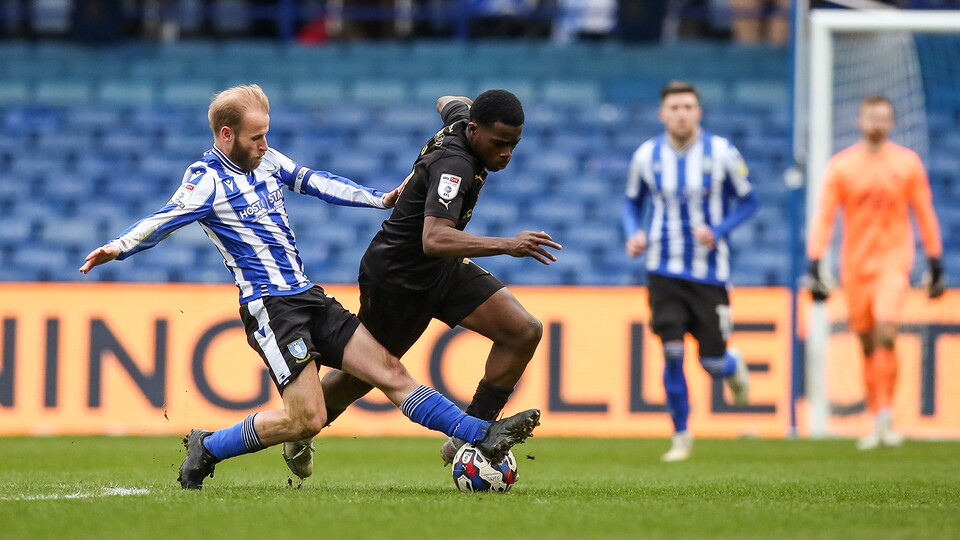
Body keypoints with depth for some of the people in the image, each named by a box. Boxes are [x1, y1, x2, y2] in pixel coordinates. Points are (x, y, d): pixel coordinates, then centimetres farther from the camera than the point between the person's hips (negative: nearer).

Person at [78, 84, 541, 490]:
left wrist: (380, 200, 27)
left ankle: (484, 437, 1)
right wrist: (118, 248, -42)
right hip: (269, 306, -8)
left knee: (390, 371, 3)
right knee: (306, 418, -15)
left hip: (308, 298, 8)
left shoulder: (266, 161, 13)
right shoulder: (208, 180, -10)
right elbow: (166, 219, -24)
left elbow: (316, 182, 25)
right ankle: (206, 450, 1)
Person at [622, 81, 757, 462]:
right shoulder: (646, 156, -1)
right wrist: (633, 234, -6)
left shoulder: (721, 153, -7)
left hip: (710, 271, -1)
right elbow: (633, 201, 15)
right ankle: (681, 436, 5)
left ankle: (733, 367, 39)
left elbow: (749, 201, 2)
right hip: (665, 270, 1)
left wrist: (718, 231, -15)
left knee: (713, 362, 0)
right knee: (672, 352, -11)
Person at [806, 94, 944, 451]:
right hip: (854, 266, 2)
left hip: (893, 262, -1)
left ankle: (886, 417, -14)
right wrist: (814, 267, -9)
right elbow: (823, 218, -1)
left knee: (886, 334, -19)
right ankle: (878, 422, 15)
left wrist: (936, 265, 7)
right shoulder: (840, 166, 1)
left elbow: (925, 216, 8)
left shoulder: (907, 163, 2)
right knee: (867, 345, 6)